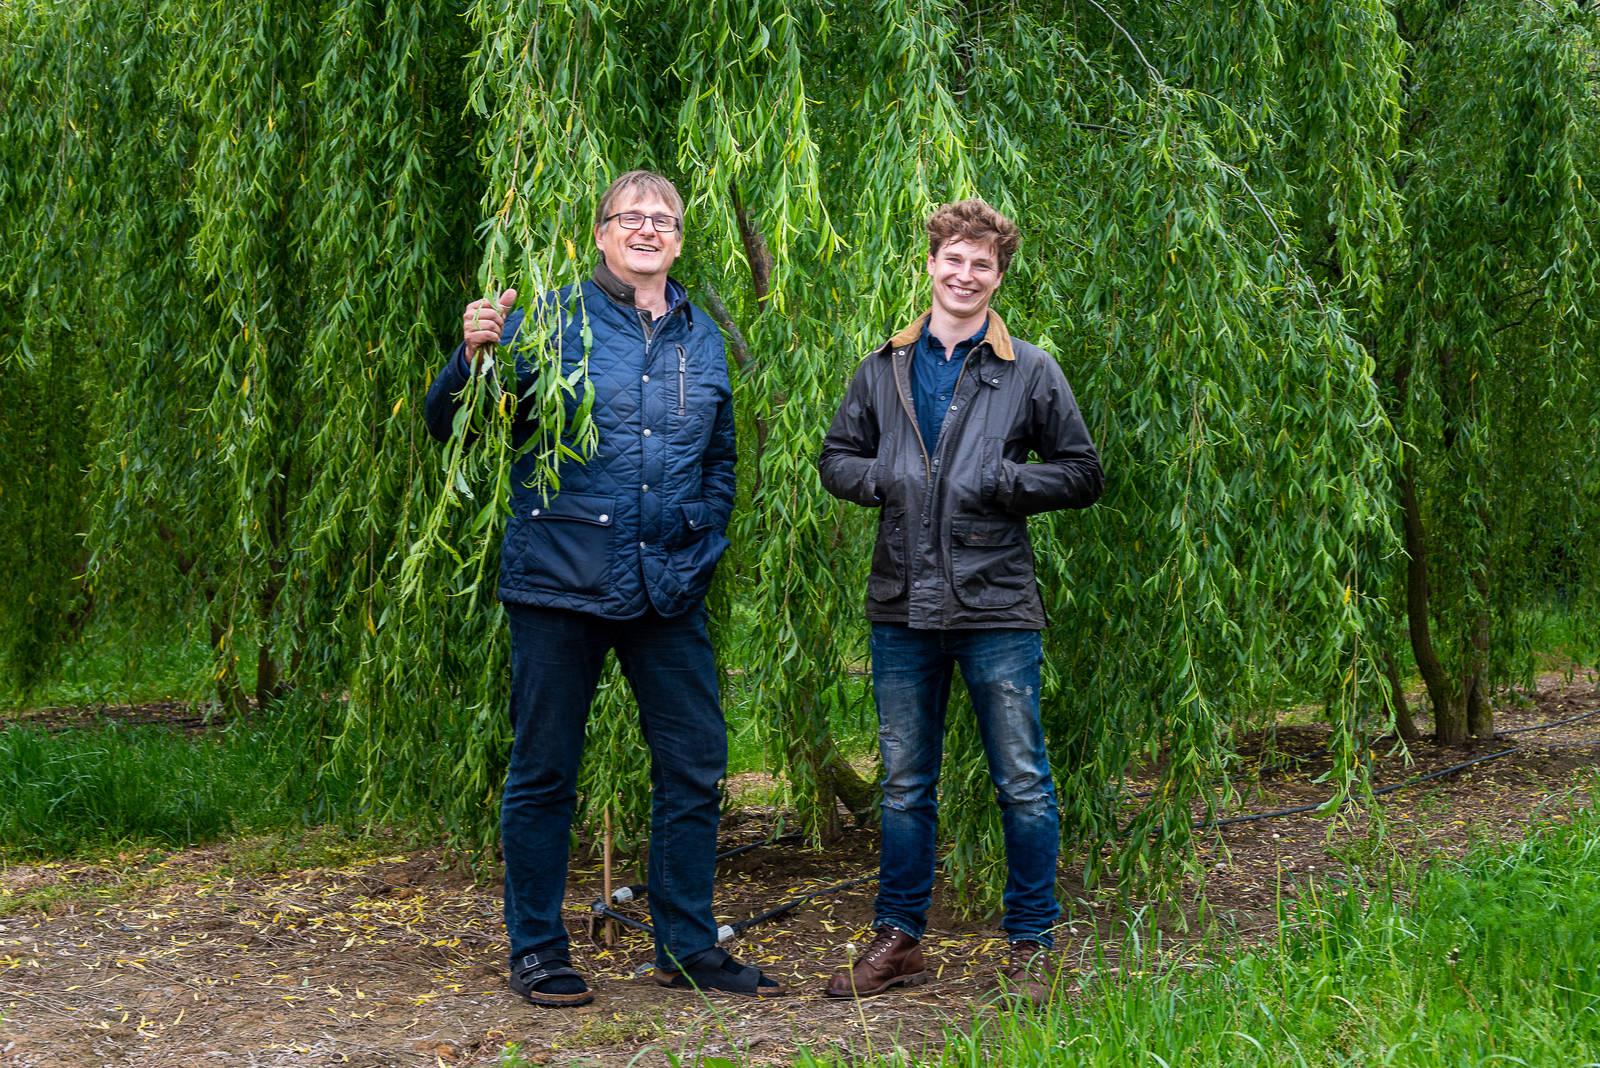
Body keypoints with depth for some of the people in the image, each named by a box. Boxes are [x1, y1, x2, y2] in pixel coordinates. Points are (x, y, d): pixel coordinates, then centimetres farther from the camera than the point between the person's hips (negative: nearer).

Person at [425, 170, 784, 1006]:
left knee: (695, 766, 6)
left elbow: (720, 458, 24)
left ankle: (687, 946, 20)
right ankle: (537, 951, 18)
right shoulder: (550, 319, -1)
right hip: (558, 586, -4)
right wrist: (474, 356, -22)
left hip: (669, 592, 4)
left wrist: (703, 543, 11)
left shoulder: (702, 338, 13)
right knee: (544, 771, 4)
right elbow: (450, 427, -3)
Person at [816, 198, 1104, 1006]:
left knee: (1021, 782, 2)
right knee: (904, 782, 11)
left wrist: (1002, 481, -11)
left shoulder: (1030, 372, 2)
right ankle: (898, 939, 22)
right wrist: (879, 478, -5)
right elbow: (836, 456, 16)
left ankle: (1030, 946, 15)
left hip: (996, 609, -3)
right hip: (902, 609, 3)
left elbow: (1083, 475, 4)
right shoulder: (883, 370, 10)